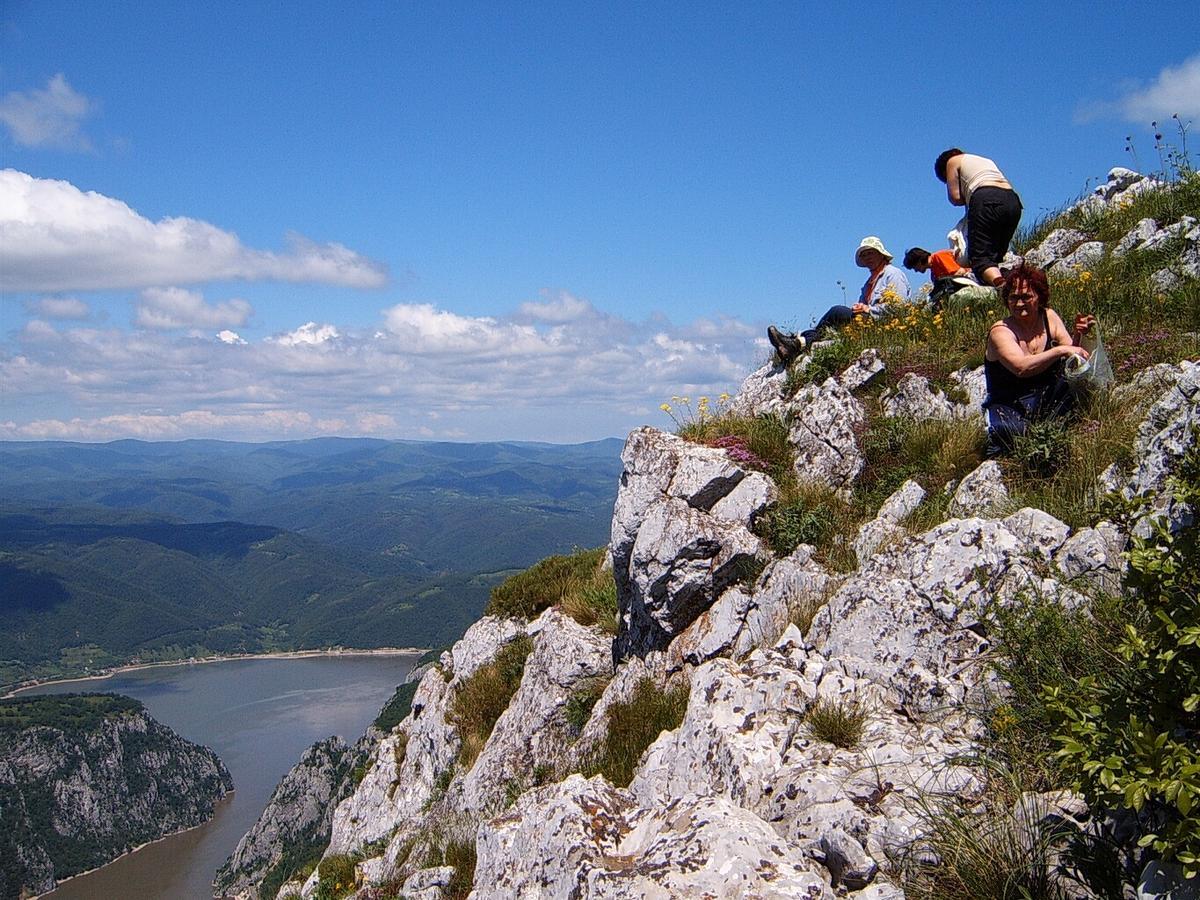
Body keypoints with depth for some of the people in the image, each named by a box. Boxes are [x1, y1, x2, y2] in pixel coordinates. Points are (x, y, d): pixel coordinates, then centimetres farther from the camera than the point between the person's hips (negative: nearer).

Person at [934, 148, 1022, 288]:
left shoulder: (952, 161, 19)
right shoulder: (986, 160, 39)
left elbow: (955, 198, 9)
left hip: (986, 201, -6)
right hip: (1013, 201, 7)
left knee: (980, 257, -14)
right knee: (995, 257, 8)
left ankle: (1002, 286, -40)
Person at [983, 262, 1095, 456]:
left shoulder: (1049, 318, 4)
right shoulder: (1000, 331, -13)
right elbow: (1021, 367, -31)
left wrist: (1078, 336, -19)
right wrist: (1061, 350, -34)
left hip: (1048, 402, 5)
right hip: (1010, 408, -5)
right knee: (1006, 431, -38)